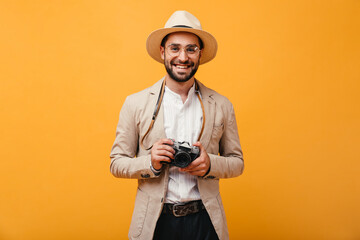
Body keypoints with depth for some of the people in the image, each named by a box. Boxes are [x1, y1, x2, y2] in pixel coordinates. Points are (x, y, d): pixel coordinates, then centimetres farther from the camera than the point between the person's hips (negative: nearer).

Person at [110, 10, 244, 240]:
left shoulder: (221, 106, 1)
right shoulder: (135, 104, -2)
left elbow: (236, 162, 7)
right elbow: (117, 163, 1)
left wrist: (210, 164, -13)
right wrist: (150, 163, -17)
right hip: (154, 221, 0)